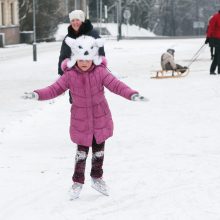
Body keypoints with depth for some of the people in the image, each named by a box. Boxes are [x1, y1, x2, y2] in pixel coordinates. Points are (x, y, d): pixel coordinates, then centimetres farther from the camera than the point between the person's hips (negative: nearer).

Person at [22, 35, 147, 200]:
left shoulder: (100, 72, -15)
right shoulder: (70, 75, -13)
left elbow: (116, 85, -22)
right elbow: (55, 89, -10)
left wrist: (132, 94, -37)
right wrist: (38, 94, -25)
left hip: (100, 118, 1)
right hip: (80, 120, -1)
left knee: (98, 150, 15)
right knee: (82, 151, 4)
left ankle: (97, 178, 34)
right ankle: (78, 182, 18)